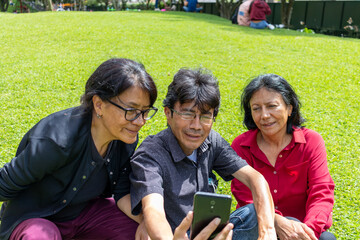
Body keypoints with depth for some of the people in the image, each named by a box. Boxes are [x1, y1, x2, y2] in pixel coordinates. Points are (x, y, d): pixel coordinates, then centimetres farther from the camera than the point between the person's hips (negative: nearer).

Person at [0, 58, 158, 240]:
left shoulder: (126, 139, -15)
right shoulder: (55, 141, -35)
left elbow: (123, 193, -7)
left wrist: (145, 220, -23)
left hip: (85, 210, 5)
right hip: (34, 216, -4)